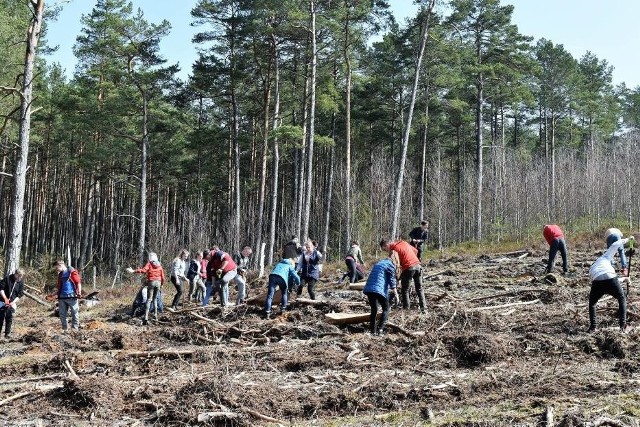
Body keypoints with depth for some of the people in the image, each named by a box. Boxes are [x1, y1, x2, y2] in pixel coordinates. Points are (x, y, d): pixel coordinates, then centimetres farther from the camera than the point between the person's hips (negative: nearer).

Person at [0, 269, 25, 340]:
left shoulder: (21, 283, -1)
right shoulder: (7, 278, -8)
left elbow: (20, 295, -1)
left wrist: (13, 302, -15)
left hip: (12, 303, 1)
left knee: (9, 318, 0)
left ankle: (7, 334, 7)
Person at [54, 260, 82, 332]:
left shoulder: (72, 271, -5)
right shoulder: (60, 274, 16)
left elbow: (78, 282, -8)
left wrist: (79, 292, -17)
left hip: (71, 297, -7)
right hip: (62, 298, 7)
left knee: (75, 314, 0)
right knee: (62, 314, 8)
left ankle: (75, 329, 5)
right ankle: (64, 329, 16)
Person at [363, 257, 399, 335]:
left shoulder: (377, 263, 26)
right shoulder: (390, 265, 3)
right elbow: (392, 281, -1)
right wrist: (396, 294, 4)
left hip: (368, 289, 6)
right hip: (379, 290, -6)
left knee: (374, 309, 16)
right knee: (386, 309, 9)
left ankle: (372, 330, 12)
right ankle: (380, 329, -3)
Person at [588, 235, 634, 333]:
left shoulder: (591, 269, 38)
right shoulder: (605, 257, 29)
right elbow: (615, 245, 17)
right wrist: (627, 240, 34)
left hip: (597, 282, 2)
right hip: (610, 279, -2)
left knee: (592, 304, 30)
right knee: (622, 299, 26)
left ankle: (592, 326, 18)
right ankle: (623, 324, 17)